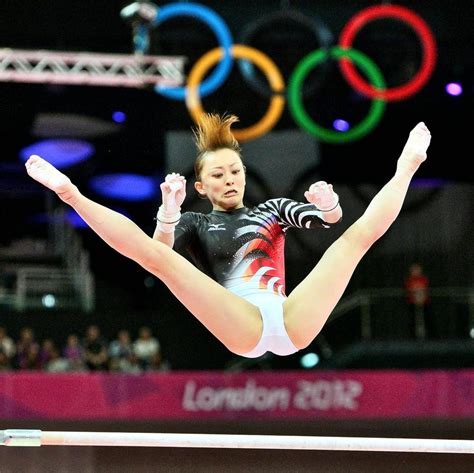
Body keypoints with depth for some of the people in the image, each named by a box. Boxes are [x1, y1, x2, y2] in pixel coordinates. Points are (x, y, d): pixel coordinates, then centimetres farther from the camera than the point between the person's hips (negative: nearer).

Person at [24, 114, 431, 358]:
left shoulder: (272, 209, 29)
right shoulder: (197, 223, 23)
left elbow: (328, 219, 13)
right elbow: (162, 245, 0)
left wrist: (329, 204, -11)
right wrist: (169, 211, -20)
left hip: (292, 319, 3)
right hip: (242, 325, -2)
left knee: (361, 232, 1)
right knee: (157, 255, -20)